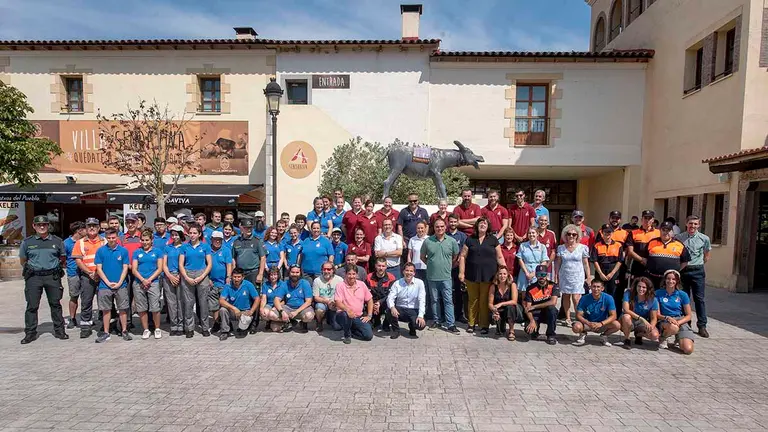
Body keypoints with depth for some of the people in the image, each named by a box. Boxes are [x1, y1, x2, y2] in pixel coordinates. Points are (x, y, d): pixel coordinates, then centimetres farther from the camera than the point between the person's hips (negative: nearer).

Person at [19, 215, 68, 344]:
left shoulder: (57, 241, 4)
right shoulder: (27, 242, 4)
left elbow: (63, 258, 15)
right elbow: (23, 260, 14)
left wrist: (55, 267, 10)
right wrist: (30, 270, 11)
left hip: (53, 277, 0)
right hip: (33, 277, 0)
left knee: (55, 304, 6)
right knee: (32, 306, 2)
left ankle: (59, 330, 14)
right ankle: (30, 333, 13)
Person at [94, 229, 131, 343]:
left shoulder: (123, 250, 0)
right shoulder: (101, 250, 1)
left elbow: (125, 268, 0)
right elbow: (99, 268, 0)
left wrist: (119, 283, -9)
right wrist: (108, 283, -8)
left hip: (121, 285, 0)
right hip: (105, 285, 1)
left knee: (123, 309, 5)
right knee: (106, 310, 9)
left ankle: (124, 331, 14)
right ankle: (105, 333, 19)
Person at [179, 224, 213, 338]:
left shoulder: (205, 246, 4)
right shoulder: (185, 246, 7)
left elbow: (209, 264, 2)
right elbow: (181, 264, 5)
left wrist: (201, 277, -9)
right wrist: (187, 278, -8)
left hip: (202, 275, -1)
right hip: (187, 276, 1)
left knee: (203, 302, 1)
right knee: (188, 303, 4)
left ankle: (205, 328, 12)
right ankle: (189, 328, 15)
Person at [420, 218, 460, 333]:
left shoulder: (452, 241, -2)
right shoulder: (427, 241, -2)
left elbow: (455, 256, 11)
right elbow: (422, 257, 10)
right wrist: (431, 265, 8)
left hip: (446, 276, -1)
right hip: (432, 276, 1)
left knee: (448, 300, -1)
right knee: (434, 300, 12)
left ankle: (450, 324, 4)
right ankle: (437, 321, 25)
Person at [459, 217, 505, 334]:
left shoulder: (493, 240, 6)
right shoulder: (470, 240, 7)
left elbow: (499, 257, 8)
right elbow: (462, 256, 5)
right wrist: (461, 272, -2)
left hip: (488, 276, -1)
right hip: (472, 275, 1)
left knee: (485, 301, 2)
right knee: (473, 300, 7)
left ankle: (484, 325, 13)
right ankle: (471, 323, 19)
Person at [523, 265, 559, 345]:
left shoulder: (553, 286, -6)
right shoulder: (531, 289, -4)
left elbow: (553, 302, -22)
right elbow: (527, 307, -9)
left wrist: (534, 306, -19)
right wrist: (532, 321, -26)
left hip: (548, 314, 0)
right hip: (535, 314, 0)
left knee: (551, 308, -33)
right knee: (529, 329, -27)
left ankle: (551, 335, -13)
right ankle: (535, 332, 14)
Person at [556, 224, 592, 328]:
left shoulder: (582, 247, 1)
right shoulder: (561, 248, 4)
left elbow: (586, 264, 4)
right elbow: (558, 263, 8)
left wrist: (589, 277, 3)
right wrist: (556, 276, 5)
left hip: (578, 276, -2)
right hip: (564, 276, 2)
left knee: (576, 298, -10)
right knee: (566, 297, 6)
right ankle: (568, 318, 16)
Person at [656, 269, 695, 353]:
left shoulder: (682, 295, 2)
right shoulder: (658, 293, 0)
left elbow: (688, 316, 3)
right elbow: (657, 314, -1)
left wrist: (678, 322, -14)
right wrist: (667, 318, -21)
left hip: (681, 321, 2)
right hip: (664, 321, -1)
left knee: (688, 350, -19)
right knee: (673, 327, -40)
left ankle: (679, 339, 17)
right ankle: (663, 338, -5)